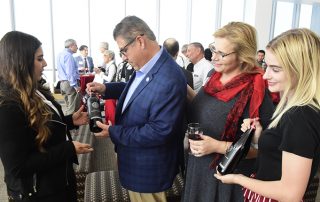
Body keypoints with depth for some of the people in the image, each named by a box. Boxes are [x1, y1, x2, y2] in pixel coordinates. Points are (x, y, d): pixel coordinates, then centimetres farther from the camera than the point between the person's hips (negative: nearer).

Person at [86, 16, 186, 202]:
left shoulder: (170, 80, -32)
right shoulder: (145, 67, -4)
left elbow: (159, 131, -30)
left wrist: (114, 132, -22)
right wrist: (106, 88, 0)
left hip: (148, 169, -8)